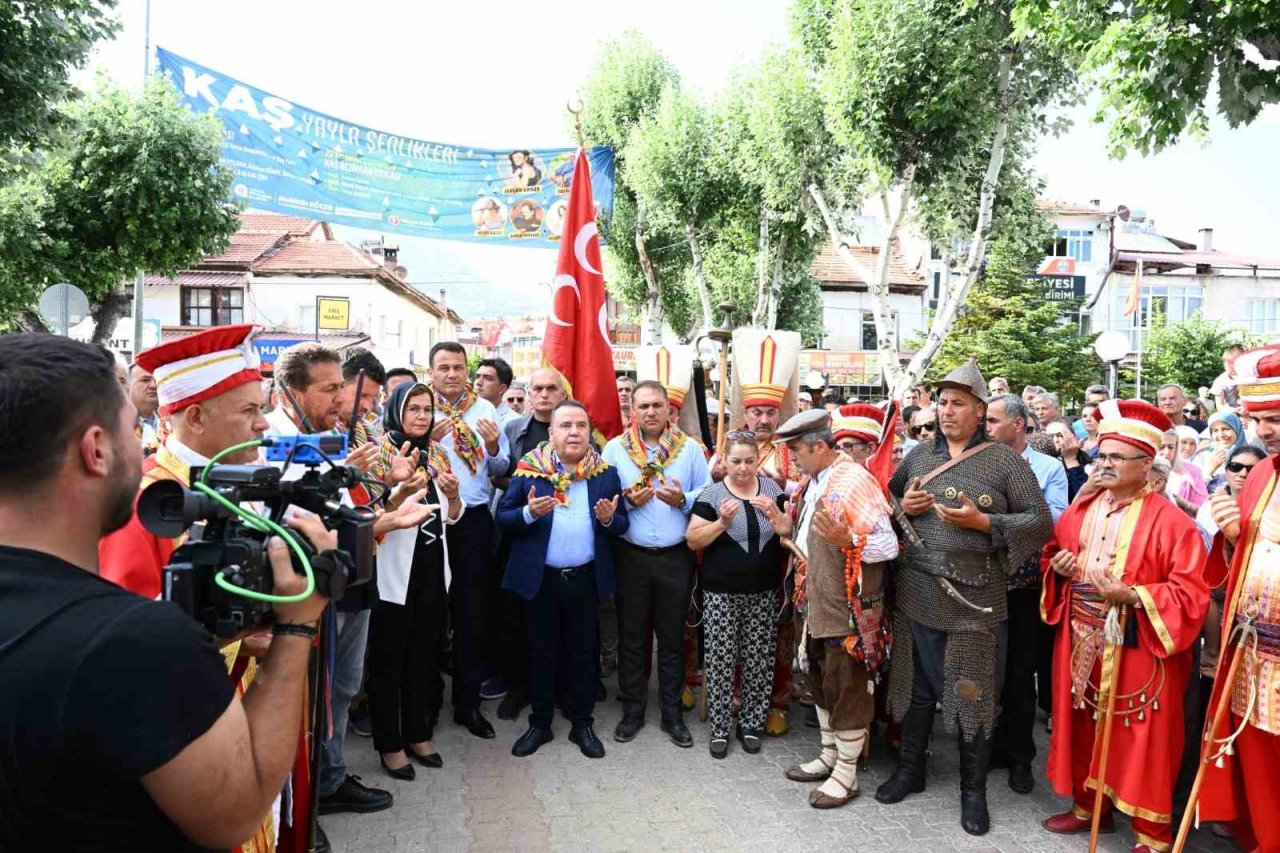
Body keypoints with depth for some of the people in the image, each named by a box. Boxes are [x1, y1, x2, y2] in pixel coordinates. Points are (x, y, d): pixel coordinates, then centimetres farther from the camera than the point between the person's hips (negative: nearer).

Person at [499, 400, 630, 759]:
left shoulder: (606, 473, 1)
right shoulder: (530, 468, -3)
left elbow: (623, 525, 3)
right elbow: (503, 517, -5)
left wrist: (610, 518, -19)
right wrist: (529, 512, -24)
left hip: (586, 578, 1)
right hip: (540, 578, -1)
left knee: (584, 652, 13)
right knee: (541, 652, 12)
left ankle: (582, 723, 28)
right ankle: (539, 723, 28)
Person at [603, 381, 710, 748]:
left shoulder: (689, 448, 2)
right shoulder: (614, 448, 1)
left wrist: (683, 500, -17)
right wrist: (627, 501, -17)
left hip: (676, 556, 0)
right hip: (631, 556, 0)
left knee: (672, 638, 10)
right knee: (631, 637, 9)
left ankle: (672, 713, 23)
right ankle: (632, 711, 23)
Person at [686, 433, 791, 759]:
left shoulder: (771, 488, 3)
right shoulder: (711, 494, -6)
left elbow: (789, 533, 4)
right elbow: (692, 540, -8)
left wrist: (775, 514, -15)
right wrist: (722, 522, -22)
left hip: (763, 592, 3)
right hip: (722, 592, -2)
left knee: (758, 661, 8)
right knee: (720, 661, 3)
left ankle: (751, 724, 25)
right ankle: (719, 728, 18)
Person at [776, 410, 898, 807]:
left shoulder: (854, 481, -19)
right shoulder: (811, 482, 9)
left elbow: (888, 545, -22)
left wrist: (847, 539, -36)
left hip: (849, 610, -9)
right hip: (815, 606, 9)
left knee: (847, 689, 4)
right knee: (821, 682, 20)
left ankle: (846, 774, 19)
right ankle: (830, 755, 37)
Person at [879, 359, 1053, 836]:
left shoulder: (1005, 461, -3)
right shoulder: (919, 455, 9)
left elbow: (1041, 523, -6)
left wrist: (981, 521, -18)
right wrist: (902, 506, -4)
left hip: (973, 600, -3)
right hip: (915, 594, 4)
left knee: (973, 695, 7)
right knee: (915, 686, 16)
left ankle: (973, 789, 25)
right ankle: (910, 768, 34)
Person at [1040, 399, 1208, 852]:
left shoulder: (1170, 521, -13)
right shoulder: (1080, 510, 7)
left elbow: (1192, 591, -15)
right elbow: (1053, 551, 20)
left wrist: (1132, 595, -26)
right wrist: (1056, 565, -4)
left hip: (1136, 650, -6)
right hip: (1081, 642, 6)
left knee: (1139, 739, 3)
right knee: (1083, 725, 16)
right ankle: (1088, 806, 34)